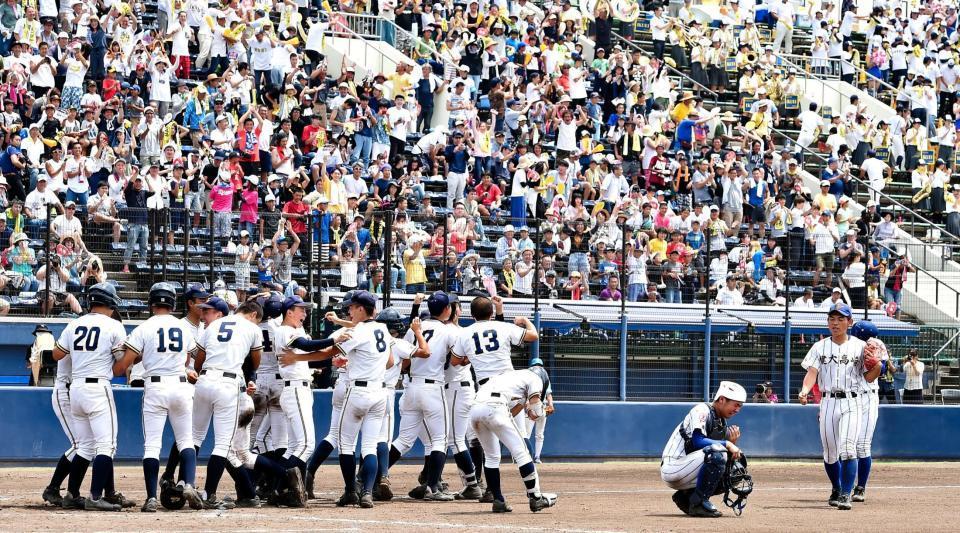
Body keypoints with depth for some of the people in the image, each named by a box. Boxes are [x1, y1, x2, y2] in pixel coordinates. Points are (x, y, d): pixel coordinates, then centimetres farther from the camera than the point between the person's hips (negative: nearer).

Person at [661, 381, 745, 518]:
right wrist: (727, 444, -24)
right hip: (672, 469, -9)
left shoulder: (722, 423, 16)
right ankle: (699, 503, -22)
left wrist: (733, 443, -6)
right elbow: (697, 441, -24)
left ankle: (686, 496, 9)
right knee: (716, 453, -28)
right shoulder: (702, 411, -10)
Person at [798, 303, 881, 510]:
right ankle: (836, 489, 31)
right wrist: (805, 390, -23)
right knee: (830, 452, 8)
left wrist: (878, 364, -18)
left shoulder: (860, 347, 5)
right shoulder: (820, 347, 9)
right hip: (828, 402, 3)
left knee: (847, 448, -18)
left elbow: (869, 377, 4)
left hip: (851, 402, -3)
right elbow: (812, 372, -3)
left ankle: (846, 495, -20)